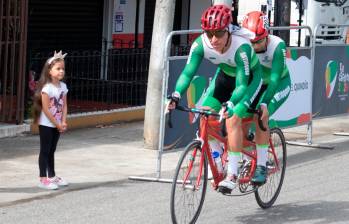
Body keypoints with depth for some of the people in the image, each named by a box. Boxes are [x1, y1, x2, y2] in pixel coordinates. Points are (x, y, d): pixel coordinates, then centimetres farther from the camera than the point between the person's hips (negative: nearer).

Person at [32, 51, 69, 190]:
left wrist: (63, 123, -6)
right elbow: (45, 109, -19)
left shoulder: (63, 86, 4)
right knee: (45, 151, -2)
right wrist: (57, 124, -15)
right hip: (46, 124, -7)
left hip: (57, 125, 7)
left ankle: (52, 176, 24)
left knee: (51, 151, 16)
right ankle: (43, 180, 0)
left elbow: (64, 106, 6)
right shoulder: (47, 88, -18)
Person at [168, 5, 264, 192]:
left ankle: (232, 174, -16)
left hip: (249, 78, -5)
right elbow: (188, 72, -28)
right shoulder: (201, 44, -26)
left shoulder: (241, 46, -38)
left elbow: (242, 83, -39)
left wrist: (231, 104, -55)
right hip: (225, 75, 5)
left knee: (232, 119, -24)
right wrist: (176, 95, -44)